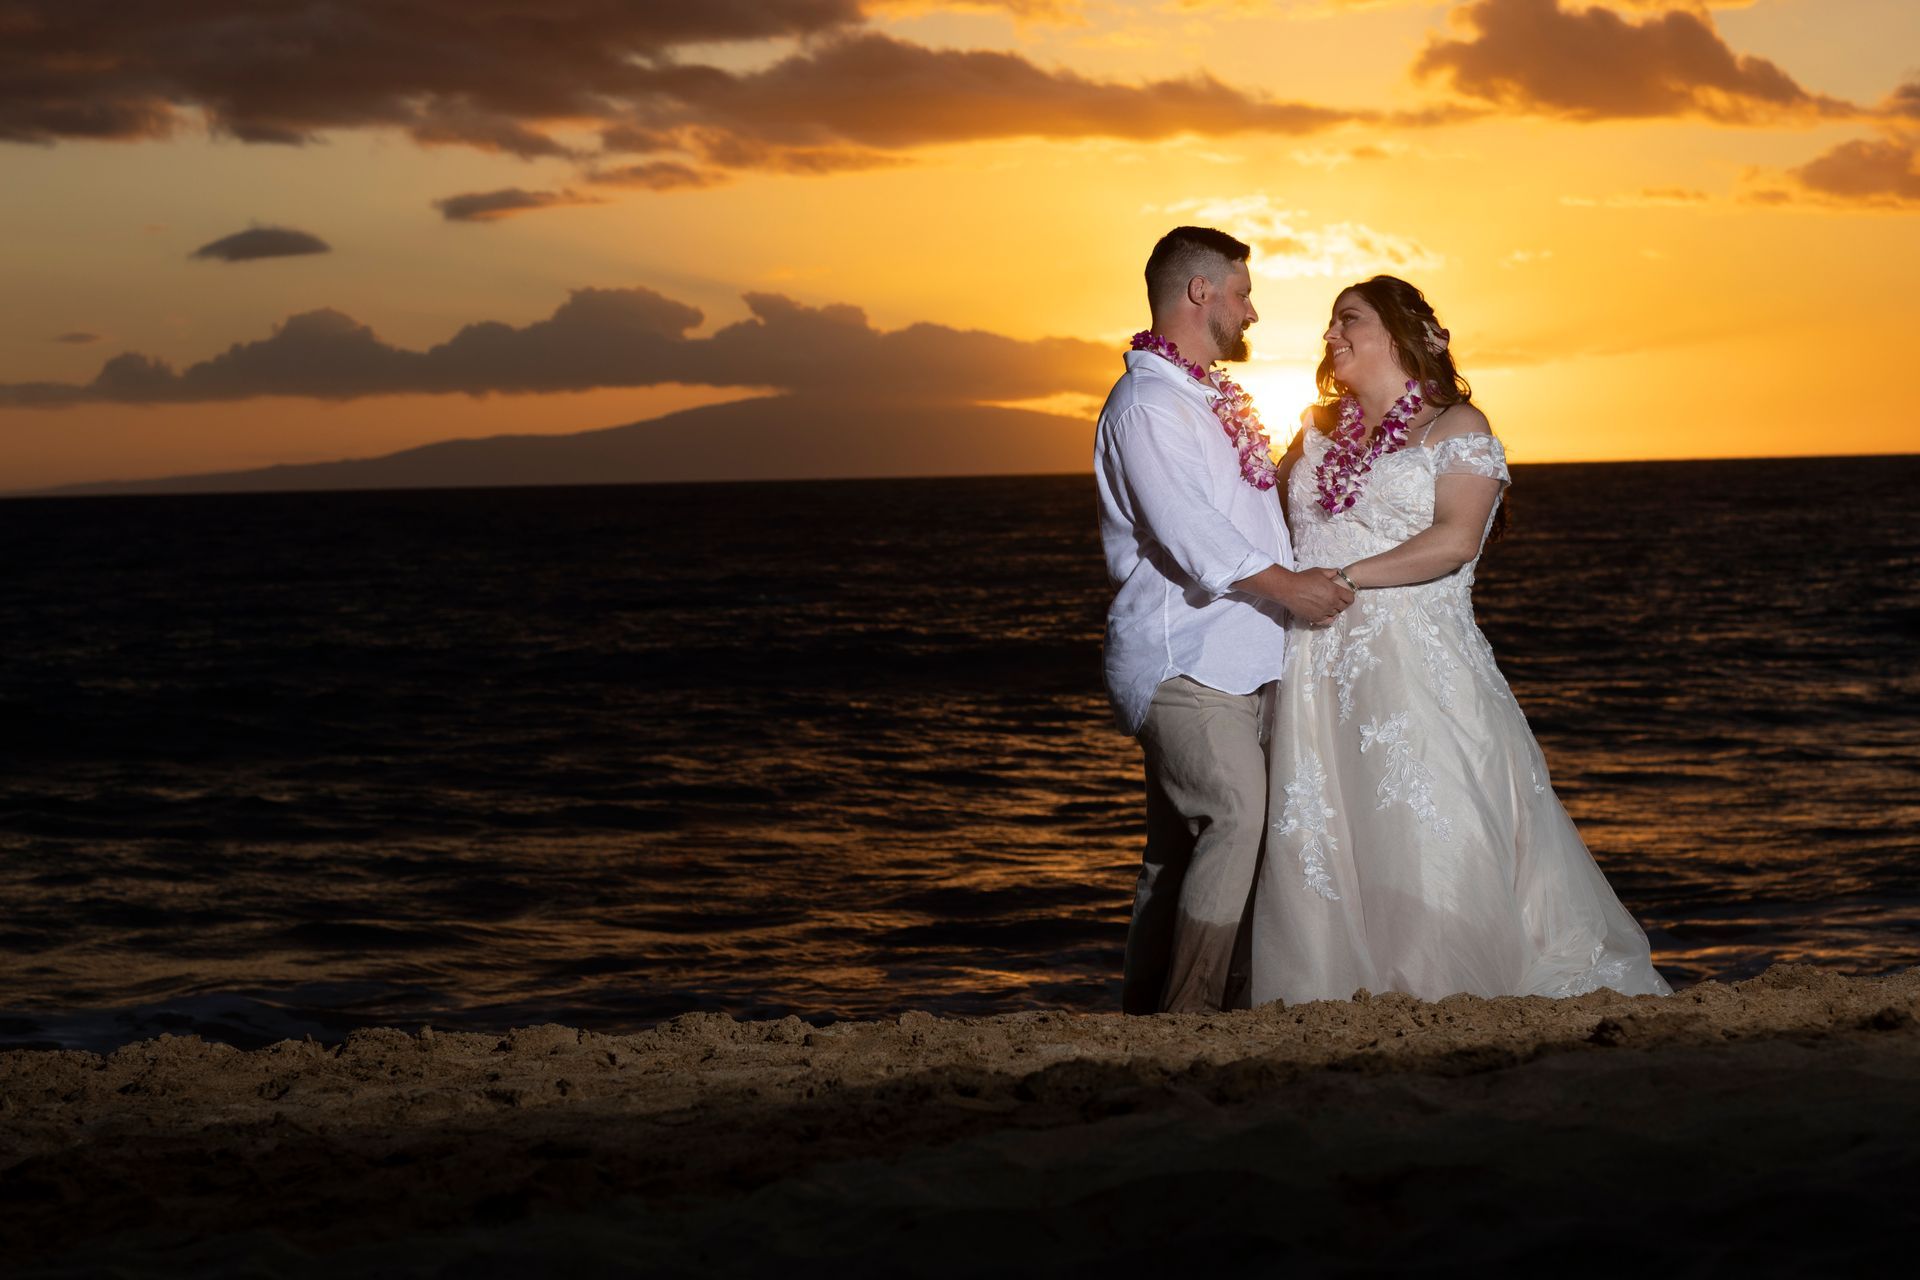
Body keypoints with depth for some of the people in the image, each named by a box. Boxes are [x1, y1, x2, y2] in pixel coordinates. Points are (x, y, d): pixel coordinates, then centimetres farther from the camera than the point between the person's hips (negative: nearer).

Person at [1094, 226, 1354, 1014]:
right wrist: (1284, 585, -27)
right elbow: (1184, 530, -22)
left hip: (1236, 662, 10)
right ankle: (1190, 1009, -21)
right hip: (1181, 661, -10)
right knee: (1237, 814, -21)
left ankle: (1145, 1020, 12)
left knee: (1183, 845, 8)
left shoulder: (1212, 399, 22)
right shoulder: (1145, 403, -10)